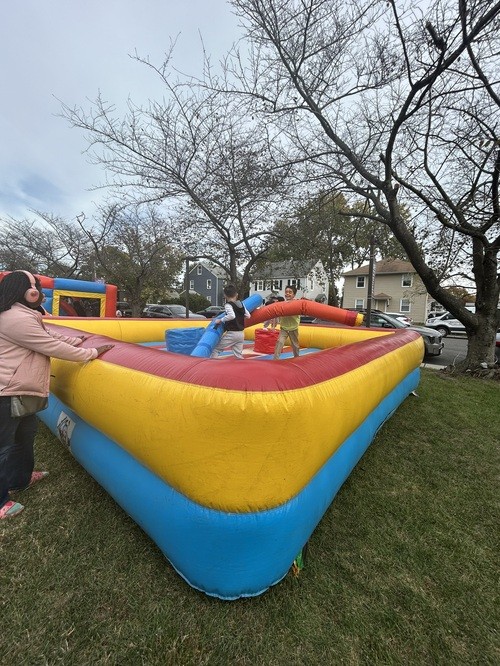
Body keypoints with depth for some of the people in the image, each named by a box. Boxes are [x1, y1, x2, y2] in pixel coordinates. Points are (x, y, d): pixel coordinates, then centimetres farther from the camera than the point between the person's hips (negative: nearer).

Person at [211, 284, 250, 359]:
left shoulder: (228, 305, -11)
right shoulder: (241, 304, 7)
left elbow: (232, 316, -29)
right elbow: (248, 315, 14)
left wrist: (220, 320, -19)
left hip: (232, 333, -6)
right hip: (241, 333, 6)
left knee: (216, 349, 6)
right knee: (238, 355, 13)